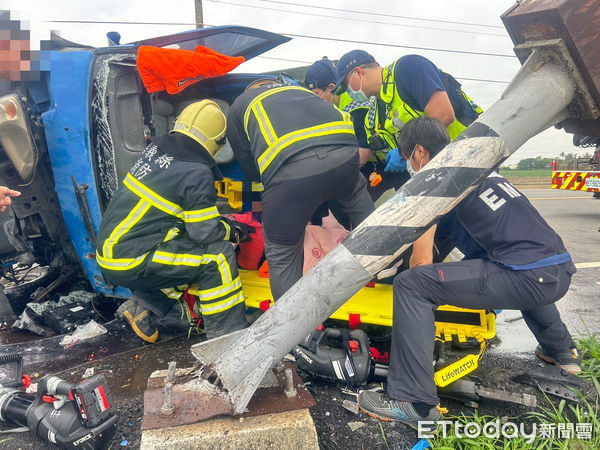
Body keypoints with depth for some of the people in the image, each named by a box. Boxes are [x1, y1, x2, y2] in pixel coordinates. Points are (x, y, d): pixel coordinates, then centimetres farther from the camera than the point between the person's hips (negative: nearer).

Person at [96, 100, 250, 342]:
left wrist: (220, 220, 19)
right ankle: (227, 336, -4)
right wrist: (233, 233, 7)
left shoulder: (154, 148, 6)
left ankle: (141, 305, 19)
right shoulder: (197, 175, -18)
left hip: (109, 249, 9)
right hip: (127, 265, -8)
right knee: (217, 254, -11)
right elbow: (206, 232, -15)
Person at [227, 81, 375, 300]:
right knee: (357, 195, 38)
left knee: (281, 256, 13)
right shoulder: (299, 89, 42)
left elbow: (250, 169, 28)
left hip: (290, 168, -4)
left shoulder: (237, 106, 31)